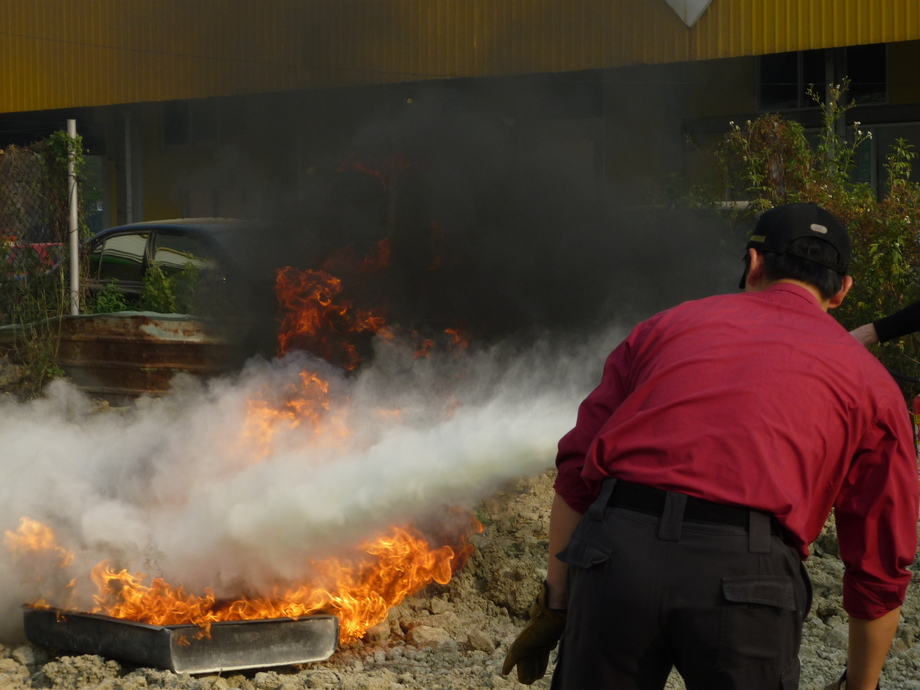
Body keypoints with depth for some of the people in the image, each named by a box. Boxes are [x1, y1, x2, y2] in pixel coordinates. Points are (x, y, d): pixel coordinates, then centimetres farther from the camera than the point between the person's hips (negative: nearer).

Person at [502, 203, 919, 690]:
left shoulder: (669, 325, 25)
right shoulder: (870, 382, 20)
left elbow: (576, 471, 17)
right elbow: (881, 568, 19)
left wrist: (554, 606, 21)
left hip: (616, 548, 2)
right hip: (744, 576, -2)